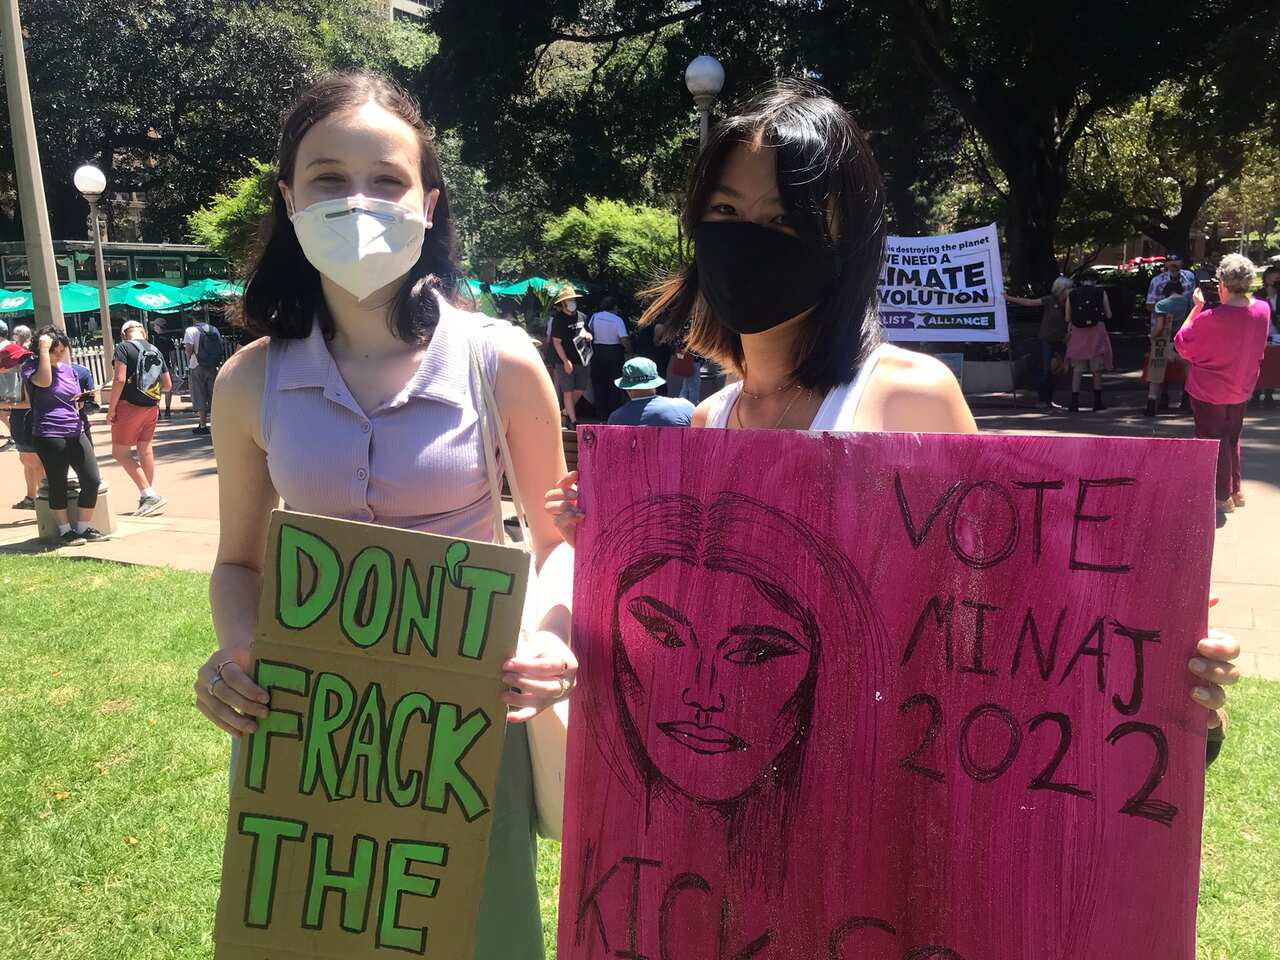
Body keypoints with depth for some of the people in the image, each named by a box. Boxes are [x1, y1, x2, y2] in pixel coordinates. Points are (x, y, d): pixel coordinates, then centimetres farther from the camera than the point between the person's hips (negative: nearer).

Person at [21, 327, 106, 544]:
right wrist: (43, 350, -20)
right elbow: (44, 381, -26)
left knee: (92, 480, 0)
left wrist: (82, 400, 2)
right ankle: (65, 529, 16)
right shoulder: (30, 367, -2)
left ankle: (83, 526, 15)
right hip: (49, 436, -6)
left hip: (76, 432, 6)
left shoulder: (68, 369, 15)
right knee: (58, 484, 3)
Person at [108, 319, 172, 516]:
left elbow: (120, 379, -17)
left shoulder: (123, 347, -7)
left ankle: (148, 494, -9)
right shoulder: (155, 351, 11)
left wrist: (111, 408, -11)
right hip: (152, 406, 6)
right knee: (145, 448, 15)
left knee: (120, 452, 0)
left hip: (130, 405, -6)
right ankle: (150, 494, 19)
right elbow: (167, 385, 13)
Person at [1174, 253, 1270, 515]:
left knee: (1214, 441, 8)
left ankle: (1223, 497, 15)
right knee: (1232, 438, 22)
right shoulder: (1263, 310, -10)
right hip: (1241, 388, 6)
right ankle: (1236, 490, 32)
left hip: (1209, 390, -6)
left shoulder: (1211, 318, -28)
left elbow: (1182, 344, -13)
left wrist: (1197, 308, -9)